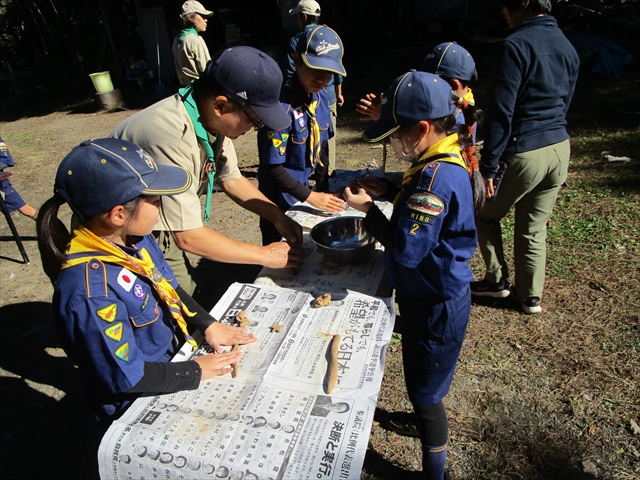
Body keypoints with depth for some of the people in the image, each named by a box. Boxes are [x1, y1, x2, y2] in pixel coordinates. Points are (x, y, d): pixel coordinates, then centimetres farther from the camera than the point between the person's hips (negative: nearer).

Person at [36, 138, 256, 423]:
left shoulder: (133, 237, -10)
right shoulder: (89, 291, -34)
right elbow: (126, 378, -25)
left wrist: (208, 325, -2)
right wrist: (196, 371, -17)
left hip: (174, 355, 7)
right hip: (142, 408, -6)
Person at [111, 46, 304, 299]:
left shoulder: (212, 118, -11)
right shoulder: (172, 136, -35)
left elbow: (231, 179, 5)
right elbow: (188, 237, -31)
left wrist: (278, 216, -8)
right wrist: (264, 255, -21)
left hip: (163, 234, 7)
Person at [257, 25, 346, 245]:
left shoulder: (320, 96, -3)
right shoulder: (282, 104, -25)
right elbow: (272, 167, -23)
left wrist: (325, 186, 2)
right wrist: (310, 196, -19)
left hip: (303, 189, 7)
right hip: (280, 199, -6)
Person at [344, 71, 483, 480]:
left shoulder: (437, 176, -31)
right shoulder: (446, 161, 1)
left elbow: (405, 249, -30)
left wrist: (368, 210, -18)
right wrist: (388, 190, 1)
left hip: (437, 305, -10)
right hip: (431, 295, 10)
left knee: (426, 388, 9)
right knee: (420, 377, 30)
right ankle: (424, 421, 56)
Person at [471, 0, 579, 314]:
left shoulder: (515, 45, -13)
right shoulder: (567, 47, 12)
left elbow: (501, 113, -18)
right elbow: (563, 104, 20)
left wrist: (488, 167, -15)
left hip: (524, 153, -7)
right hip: (560, 149, 7)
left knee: (486, 216, 15)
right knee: (534, 229, 16)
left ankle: (497, 281, 23)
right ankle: (531, 296, 25)